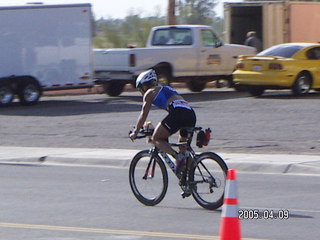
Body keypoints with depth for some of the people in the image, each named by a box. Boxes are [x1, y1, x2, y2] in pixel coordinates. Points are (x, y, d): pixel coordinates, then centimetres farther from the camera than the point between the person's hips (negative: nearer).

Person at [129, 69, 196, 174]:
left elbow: (143, 115, 13)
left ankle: (177, 156, -15)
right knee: (183, 144, 26)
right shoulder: (165, 89, 36)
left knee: (156, 139, 7)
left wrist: (135, 132, 23)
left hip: (178, 113, -7)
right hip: (191, 114, 7)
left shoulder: (149, 93, 15)